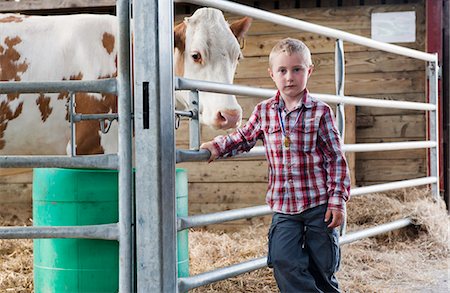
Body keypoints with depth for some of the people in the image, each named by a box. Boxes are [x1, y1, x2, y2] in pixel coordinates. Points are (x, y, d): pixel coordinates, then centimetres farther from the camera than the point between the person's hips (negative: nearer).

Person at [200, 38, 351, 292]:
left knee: (323, 268, 7)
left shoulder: (320, 112, -5)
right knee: (285, 262, -12)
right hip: (284, 207, 2)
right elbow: (244, 138, 21)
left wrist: (338, 201, -7)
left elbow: (336, 159, -3)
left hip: (320, 204, -2)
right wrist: (218, 147, 3)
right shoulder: (264, 112, 3)